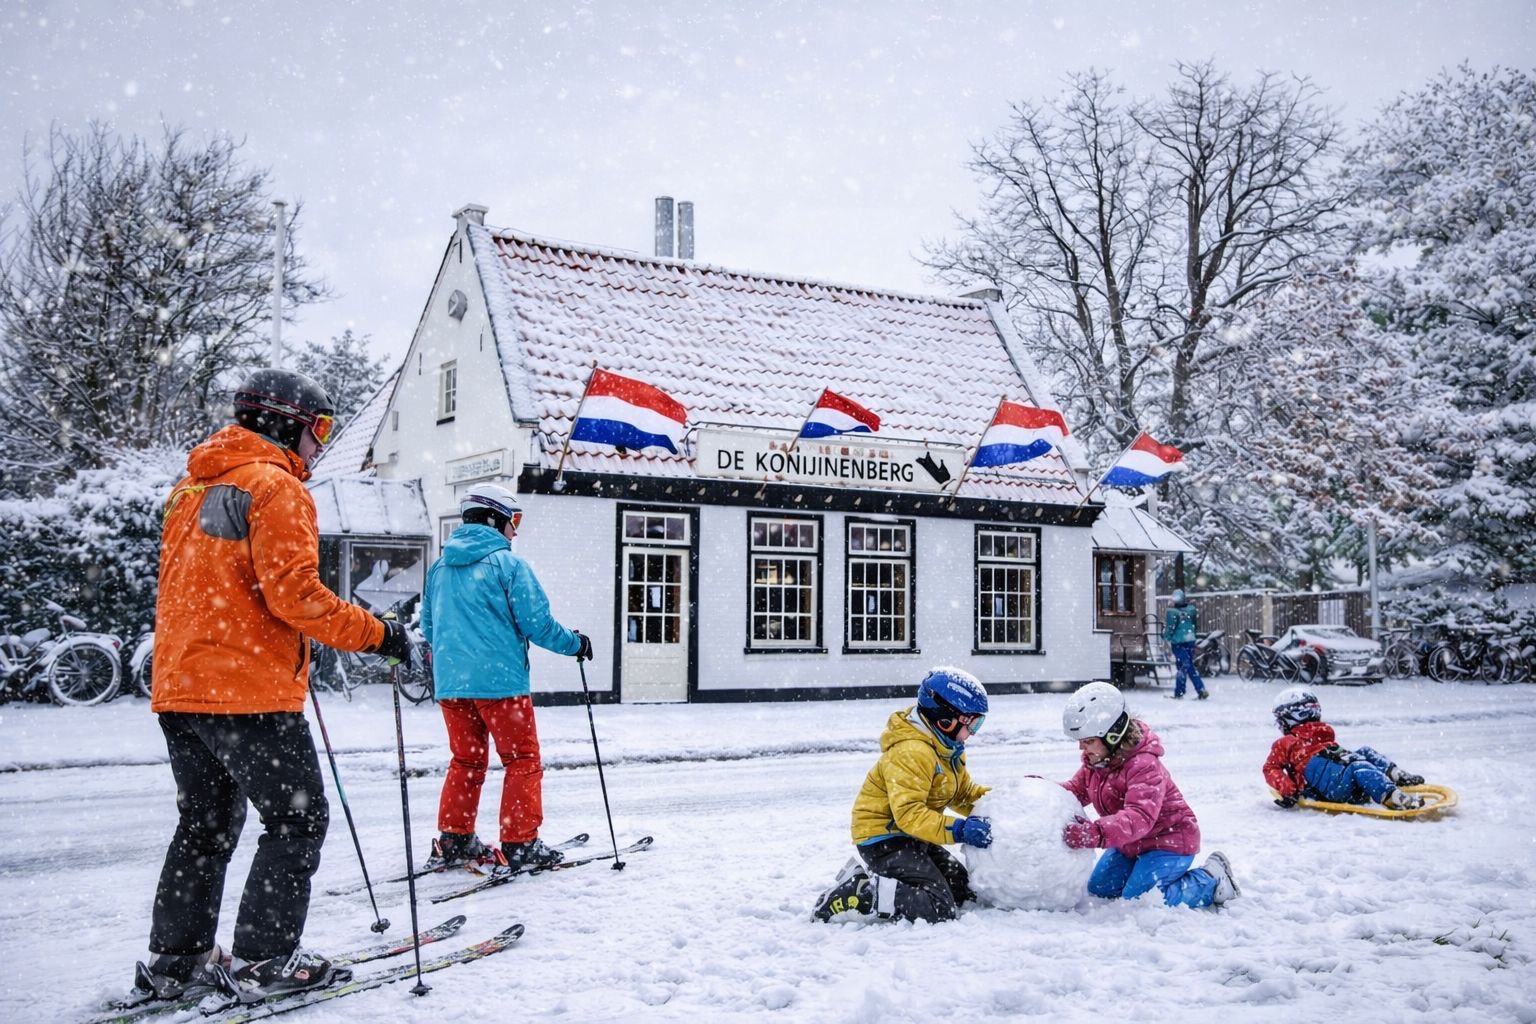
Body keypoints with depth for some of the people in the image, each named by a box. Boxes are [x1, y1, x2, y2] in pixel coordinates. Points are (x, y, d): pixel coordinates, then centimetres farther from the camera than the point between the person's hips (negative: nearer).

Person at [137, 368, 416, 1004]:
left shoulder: (192, 487, 17)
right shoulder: (276, 487, -10)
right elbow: (295, 593, -20)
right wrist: (375, 633, -14)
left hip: (179, 687, 9)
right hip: (249, 691, -9)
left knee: (205, 823, 18)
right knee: (299, 818, 1)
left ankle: (174, 960, 22)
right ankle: (265, 959, 2)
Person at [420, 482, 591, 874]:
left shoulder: (440, 566, 12)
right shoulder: (507, 563, -8)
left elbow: (428, 625, 20)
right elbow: (537, 622, -10)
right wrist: (576, 643, 6)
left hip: (450, 682, 7)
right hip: (500, 680, -6)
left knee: (465, 760, 18)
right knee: (522, 760, 4)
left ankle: (453, 841, 20)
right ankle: (519, 845, 4)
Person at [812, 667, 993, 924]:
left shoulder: (948, 749, 9)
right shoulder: (911, 752, -25)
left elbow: (963, 792, 19)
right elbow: (908, 813, -32)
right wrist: (958, 829, -35)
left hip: (909, 836, 11)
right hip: (882, 837, -11)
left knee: (962, 888, 14)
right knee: (941, 908, -21)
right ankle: (852, 895, -17)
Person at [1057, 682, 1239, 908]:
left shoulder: (1144, 766, -33)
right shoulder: (1094, 760, -6)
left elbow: (1140, 817, -45)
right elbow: (1076, 791, 8)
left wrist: (1096, 833, -61)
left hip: (1169, 841, -9)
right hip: (1131, 843, 9)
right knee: (1098, 889, 12)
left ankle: (1211, 880, -1)